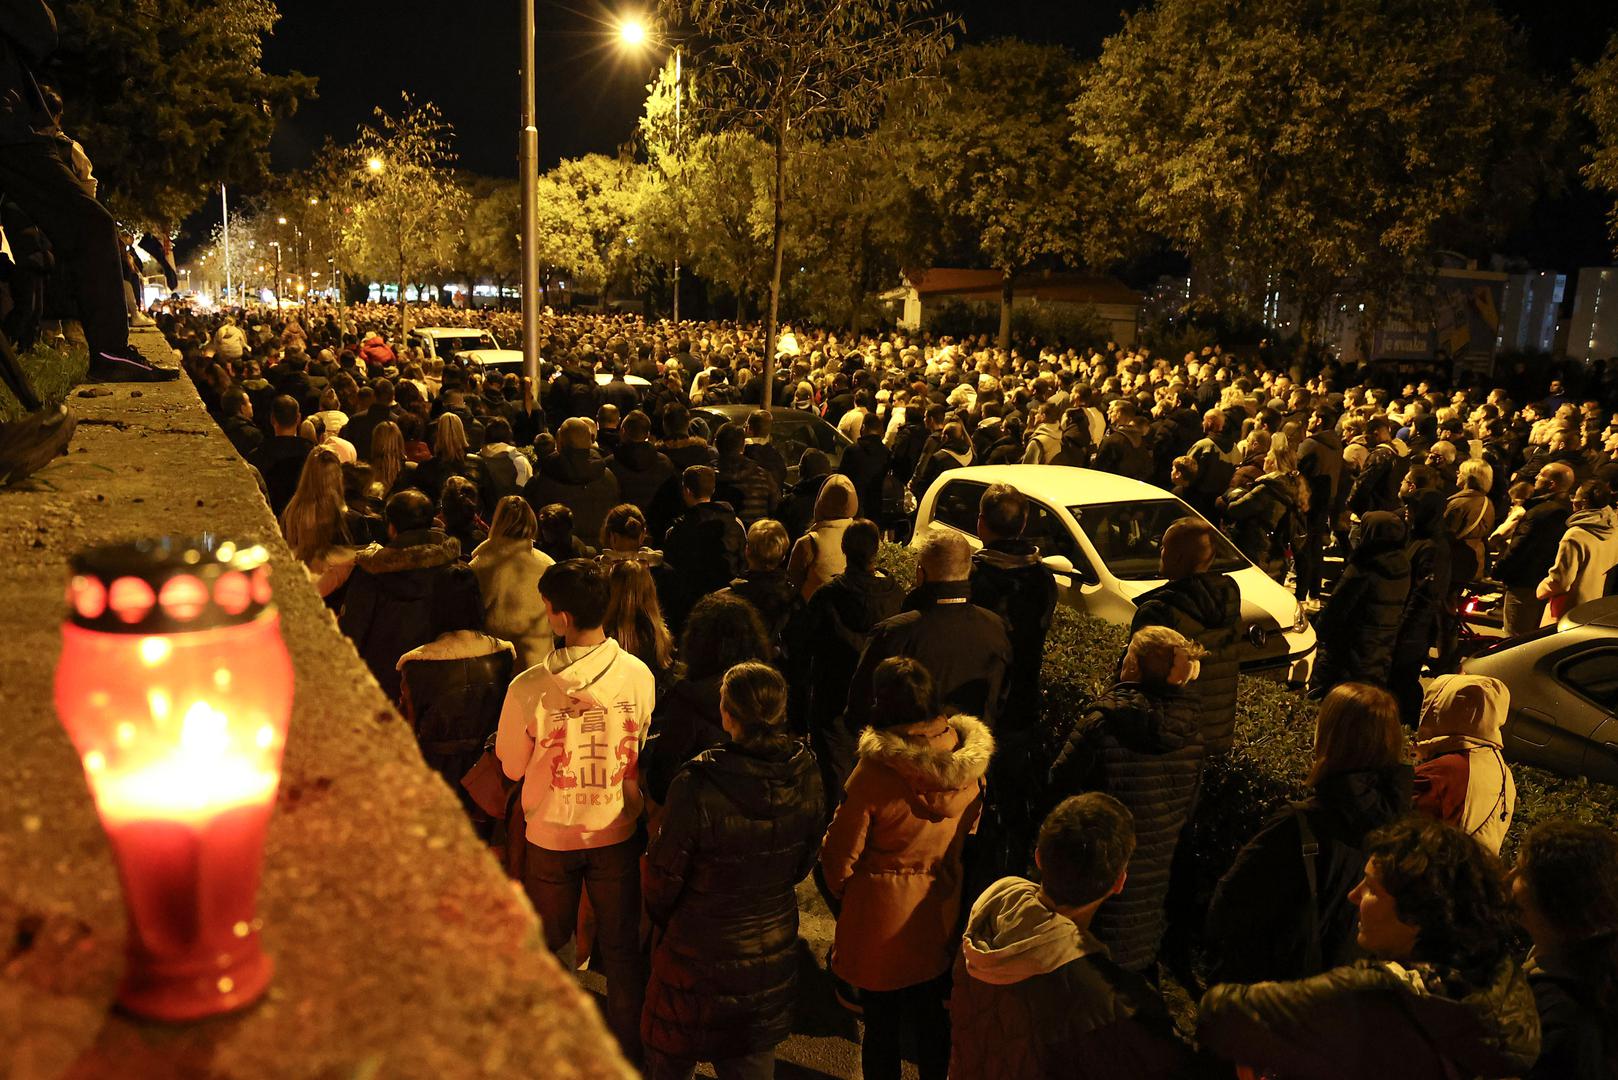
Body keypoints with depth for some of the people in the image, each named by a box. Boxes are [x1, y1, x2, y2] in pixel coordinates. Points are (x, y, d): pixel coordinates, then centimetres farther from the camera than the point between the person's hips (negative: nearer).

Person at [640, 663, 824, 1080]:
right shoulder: (806, 775, -16)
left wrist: (659, 916, 5)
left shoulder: (697, 787, -32)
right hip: (774, 947, 5)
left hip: (701, 952, -4)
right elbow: (806, 859, 1)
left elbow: (664, 877, -17)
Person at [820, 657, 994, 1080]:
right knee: (932, 1018, 23)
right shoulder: (970, 767, -11)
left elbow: (840, 858, -16)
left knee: (881, 1021, 15)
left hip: (881, 917, -4)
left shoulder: (876, 772, -25)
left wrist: (842, 892, 4)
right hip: (941, 916, 4)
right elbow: (969, 839, 4)